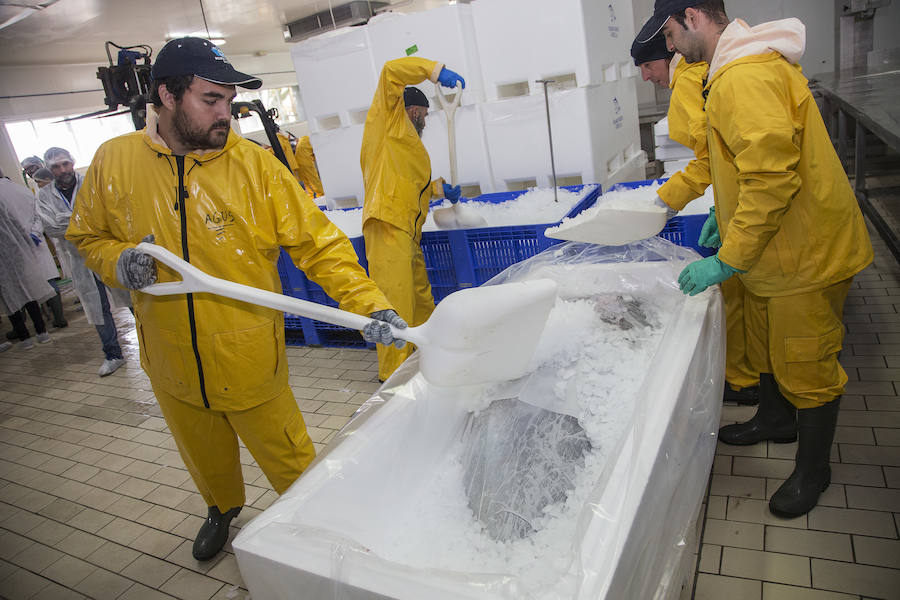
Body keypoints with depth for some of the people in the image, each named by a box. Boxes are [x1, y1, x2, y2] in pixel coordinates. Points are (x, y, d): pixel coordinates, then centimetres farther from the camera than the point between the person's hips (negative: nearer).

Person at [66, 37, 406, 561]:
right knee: (206, 456, 27)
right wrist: (118, 261, -12)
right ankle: (223, 508, 59)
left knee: (288, 459, 9)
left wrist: (370, 303, -27)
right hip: (172, 361, 4)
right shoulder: (114, 161, -4)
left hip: (251, 360, -3)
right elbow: (88, 236, 10)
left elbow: (317, 242, -16)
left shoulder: (255, 164, -12)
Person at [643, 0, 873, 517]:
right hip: (774, 250, 10)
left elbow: (772, 178, -33)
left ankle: (813, 470, 27)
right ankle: (775, 420, 48)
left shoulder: (746, 78, -26)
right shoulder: (738, 70, 9)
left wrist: (728, 261, -28)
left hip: (806, 255, -10)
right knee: (767, 349, 25)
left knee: (805, 366, 6)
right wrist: (726, 215, 20)